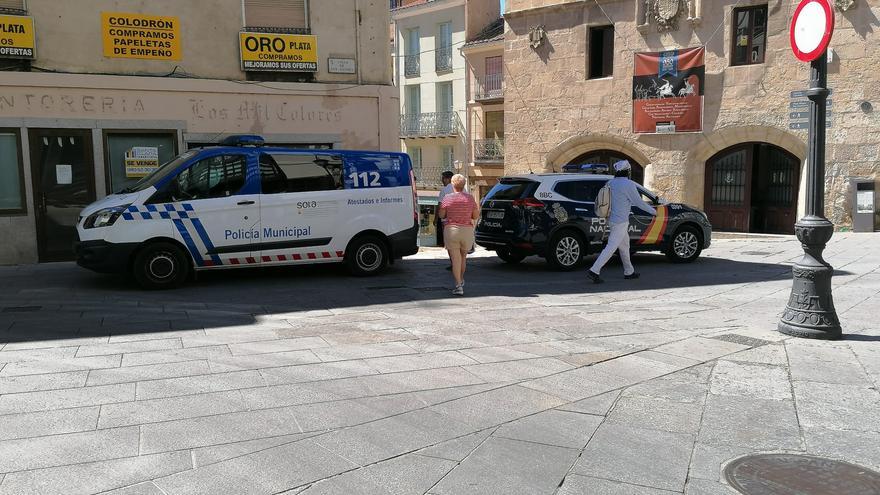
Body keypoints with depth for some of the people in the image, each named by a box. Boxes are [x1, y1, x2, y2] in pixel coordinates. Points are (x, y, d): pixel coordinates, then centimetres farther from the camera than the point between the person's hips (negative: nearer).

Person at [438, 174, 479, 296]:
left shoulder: (447, 198, -7)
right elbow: (476, 216, 2)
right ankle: (461, 280, 37)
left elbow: (441, 215, 0)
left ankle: (458, 285, -9)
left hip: (451, 230, -2)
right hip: (467, 230, 3)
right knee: (463, 256, 22)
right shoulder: (470, 198, -2)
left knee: (455, 258, -1)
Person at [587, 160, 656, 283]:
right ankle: (594, 271, -15)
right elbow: (638, 202, -10)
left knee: (624, 245, 19)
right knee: (611, 247, -9)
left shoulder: (610, 183, 7)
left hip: (612, 219, 9)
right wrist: (653, 210, 5)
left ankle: (629, 272, 28)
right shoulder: (629, 184, -15)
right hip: (621, 221, -9)